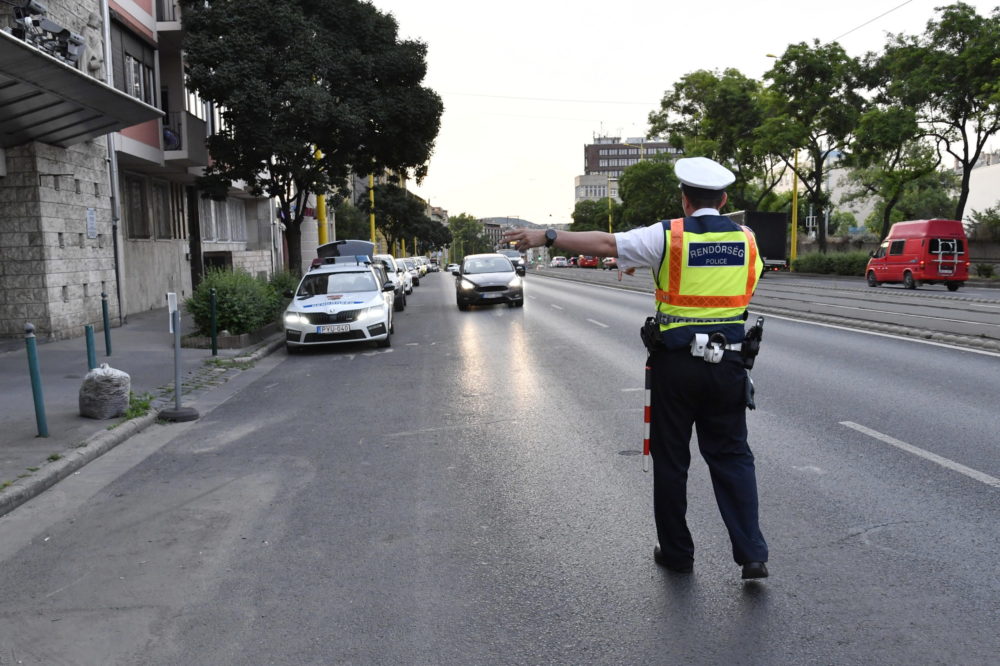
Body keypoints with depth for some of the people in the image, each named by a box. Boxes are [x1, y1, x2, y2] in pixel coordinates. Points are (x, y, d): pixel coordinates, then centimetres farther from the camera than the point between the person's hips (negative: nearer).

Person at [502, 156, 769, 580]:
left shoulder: (668, 235, -9)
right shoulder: (746, 239, 4)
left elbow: (604, 244, -13)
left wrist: (545, 237, -7)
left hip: (675, 363, -3)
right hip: (728, 363, 3)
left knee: (671, 458, 10)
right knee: (732, 455, 13)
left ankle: (677, 552, 21)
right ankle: (752, 553, 5)